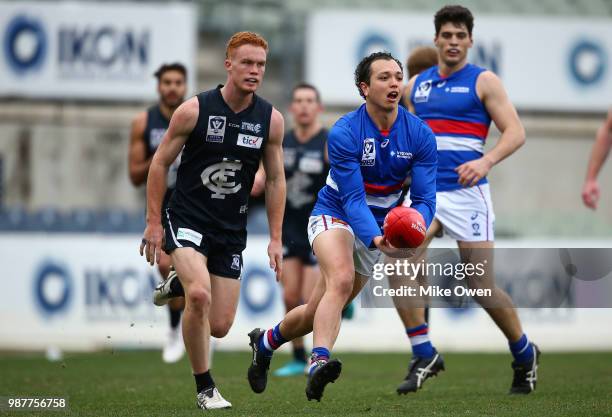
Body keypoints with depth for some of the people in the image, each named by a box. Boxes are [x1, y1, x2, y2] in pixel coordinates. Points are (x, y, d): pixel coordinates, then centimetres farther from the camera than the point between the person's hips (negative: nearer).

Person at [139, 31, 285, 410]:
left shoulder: (271, 120, -1)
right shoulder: (194, 110, -10)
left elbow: (275, 180, 9)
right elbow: (160, 163, -1)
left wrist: (276, 239, 6)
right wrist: (154, 222, -3)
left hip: (231, 231, 4)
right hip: (188, 219, -4)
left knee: (220, 327, 2)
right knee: (199, 294, -30)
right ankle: (205, 389, -13)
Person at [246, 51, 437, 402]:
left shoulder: (421, 135, -13)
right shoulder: (344, 133, -22)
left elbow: (425, 198, -15)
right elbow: (353, 199, -26)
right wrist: (375, 239, -44)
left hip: (381, 226, 4)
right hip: (335, 215, -4)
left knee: (321, 309, 9)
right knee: (341, 279, -34)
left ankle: (266, 341, 35)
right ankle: (319, 363, -46)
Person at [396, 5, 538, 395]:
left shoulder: (483, 81, 0)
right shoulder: (417, 84, 14)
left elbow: (516, 132, -7)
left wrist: (486, 161, -24)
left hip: (466, 192, -4)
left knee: (483, 288, -3)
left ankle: (524, 352, 22)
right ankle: (424, 355, -10)